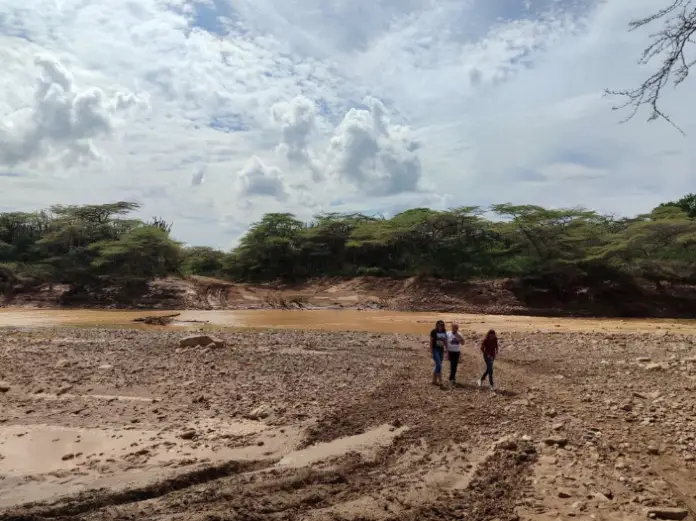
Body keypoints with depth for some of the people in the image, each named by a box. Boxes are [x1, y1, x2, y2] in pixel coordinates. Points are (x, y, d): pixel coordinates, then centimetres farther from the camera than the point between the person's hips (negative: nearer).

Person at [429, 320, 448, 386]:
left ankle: (434, 380, 16)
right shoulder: (433, 332, -9)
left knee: (438, 366, 8)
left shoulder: (444, 332, 6)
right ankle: (440, 380, -8)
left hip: (441, 350, 6)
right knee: (439, 365, -14)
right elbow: (431, 342, -8)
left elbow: (445, 342, 11)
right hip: (435, 350, -6)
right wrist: (431, 351, -12)